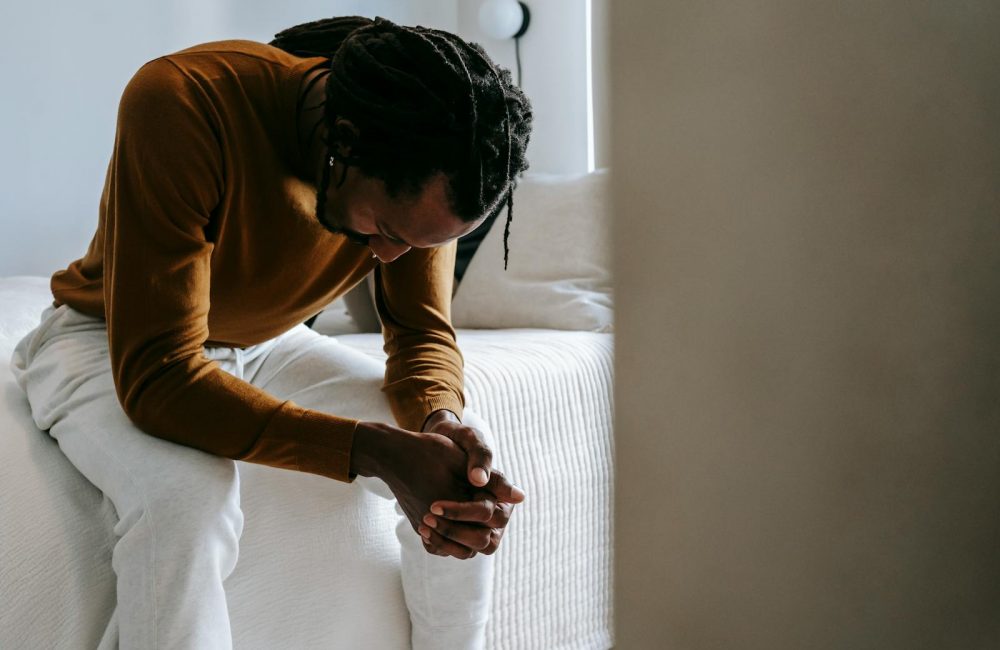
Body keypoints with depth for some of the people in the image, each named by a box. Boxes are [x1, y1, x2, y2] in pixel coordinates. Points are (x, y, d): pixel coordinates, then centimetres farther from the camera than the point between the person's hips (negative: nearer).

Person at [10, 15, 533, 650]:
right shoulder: (182, 103, -36)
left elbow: (423, 333, -10)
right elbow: (156, 377, -38)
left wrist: (441, 424, -34)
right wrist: (375, 450, -45)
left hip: (264, 342, 5)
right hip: (107, 342, -4)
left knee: (467, 459, -12)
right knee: (186, 492, -37)